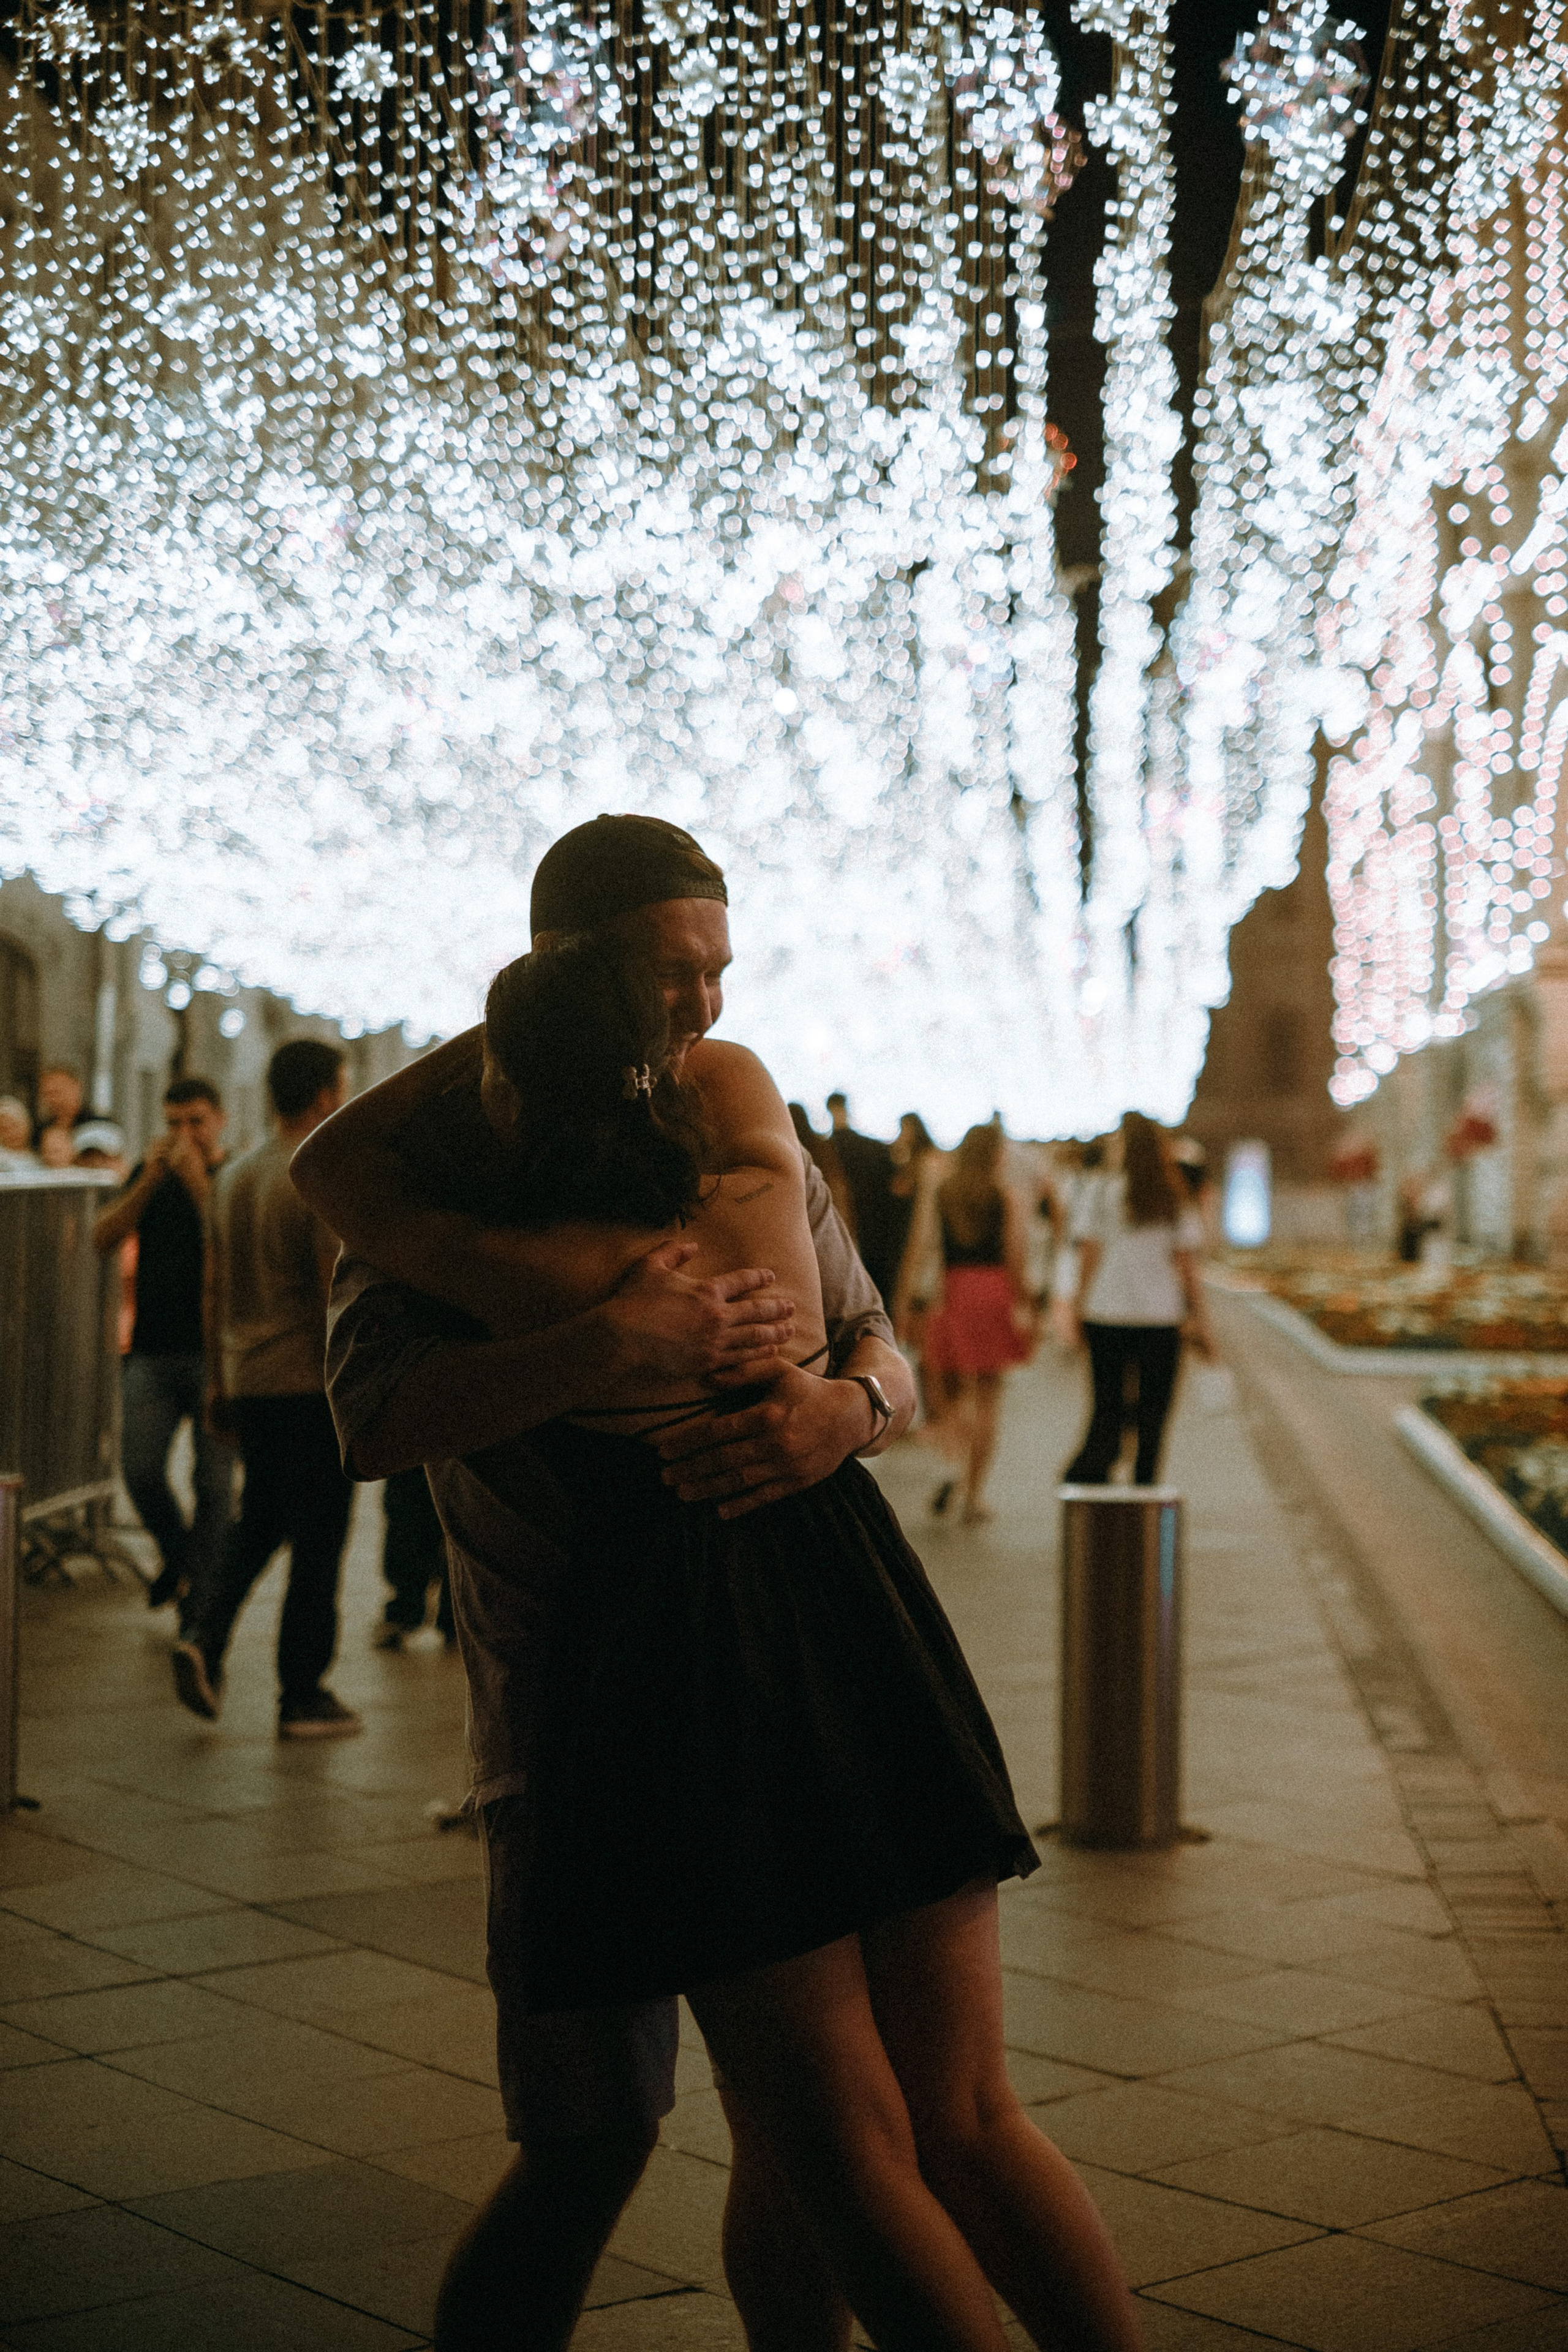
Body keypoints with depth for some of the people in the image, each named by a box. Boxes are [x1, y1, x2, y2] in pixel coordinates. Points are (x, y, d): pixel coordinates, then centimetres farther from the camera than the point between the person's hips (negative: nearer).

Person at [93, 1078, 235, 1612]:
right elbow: (103, 1240, 3)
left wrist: (197, 1181, -19)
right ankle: (176, 1554, 26)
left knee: (213, 1479, -2)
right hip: (152, 1348, 4)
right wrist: (150, 1181, -7)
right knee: (140, 1470, 0)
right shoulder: (151, 1172, 13)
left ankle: (200, 1583, 12)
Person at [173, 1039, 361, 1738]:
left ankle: (204, 1633, 1)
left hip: (248, 1383, 7)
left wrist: (218, 1383, 22)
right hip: (311, 1384, -7)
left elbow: (216, 1291, 15)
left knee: (258, 1521, 21)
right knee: (317, 1538, 2)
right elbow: (336, 1296, -16)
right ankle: (303, 1697, 7)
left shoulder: (232, 1178, 10)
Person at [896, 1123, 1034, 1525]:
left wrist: (904, 1300, -1)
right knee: (987, 1395, 6)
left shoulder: (934, 1193, 3)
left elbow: (917, 1250, -2)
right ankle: (975, 1494, 3)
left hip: (949, 1295, 1)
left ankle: (954, 1466, -14)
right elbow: (1016, 1255, -6)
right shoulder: (1007, 1198, -1)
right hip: (993, 1295, -1)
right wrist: (1021, 1304, -1)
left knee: (951, 1392, 13)